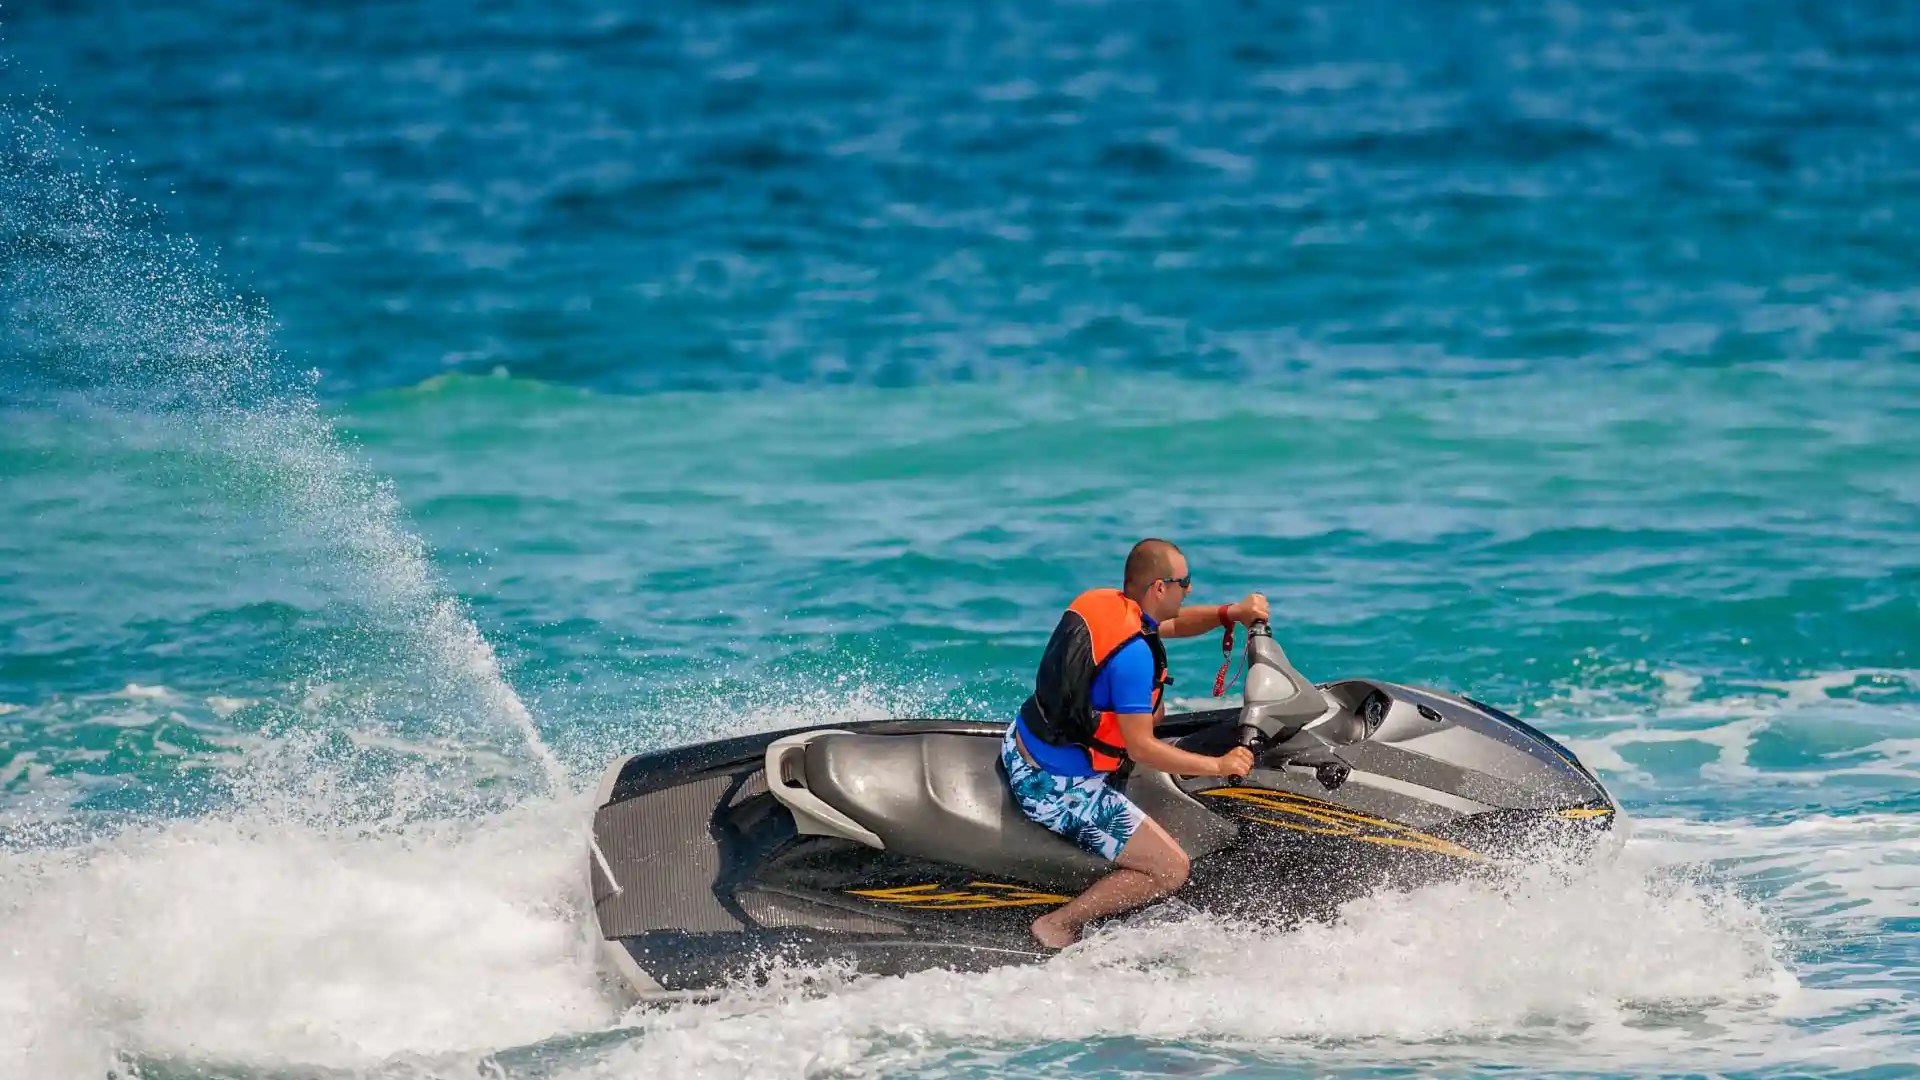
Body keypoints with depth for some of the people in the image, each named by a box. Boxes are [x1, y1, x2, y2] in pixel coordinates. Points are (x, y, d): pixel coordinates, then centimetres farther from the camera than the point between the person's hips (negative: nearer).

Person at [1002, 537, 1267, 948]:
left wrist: (1231, 613, 2)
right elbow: (1141, 748, -24)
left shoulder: (1098, 602, 1)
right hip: (1056, 788, -9)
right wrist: (1218, 765, -15)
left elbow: (1173, 624, 19)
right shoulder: (1132, 653, -26)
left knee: (1154, 708, 31)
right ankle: (1057, 925, -4)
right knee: (1171, 870, -8)